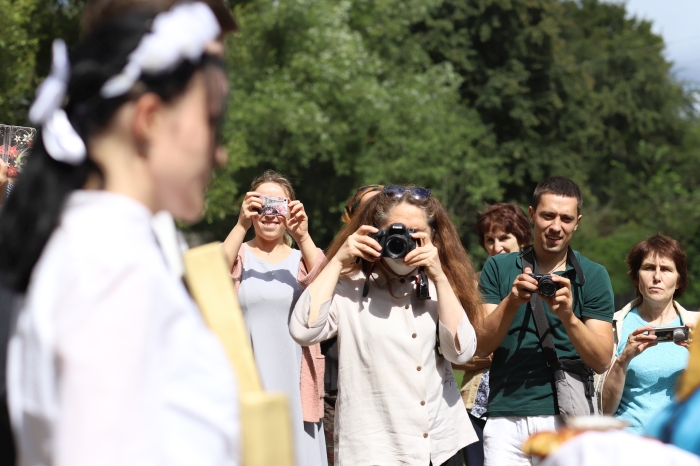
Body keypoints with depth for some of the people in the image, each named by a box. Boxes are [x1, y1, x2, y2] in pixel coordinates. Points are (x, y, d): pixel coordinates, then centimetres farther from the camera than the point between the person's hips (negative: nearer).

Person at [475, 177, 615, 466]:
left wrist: (567, 316, -17)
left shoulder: (593, 276, 6)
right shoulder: (499, 268, 9)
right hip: (506, 418, 1)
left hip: (567, 418, 0)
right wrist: (512, 301, -16)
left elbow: (601, 361, -2)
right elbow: (482, 344, 0)